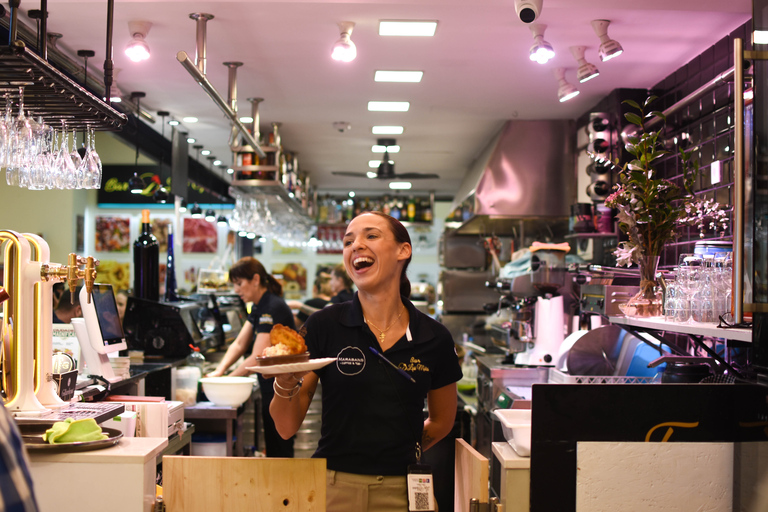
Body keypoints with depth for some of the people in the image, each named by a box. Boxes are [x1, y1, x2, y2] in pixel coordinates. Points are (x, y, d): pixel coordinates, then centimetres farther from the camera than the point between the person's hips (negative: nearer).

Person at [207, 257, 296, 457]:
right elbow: (239, 344, 11)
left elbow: (257, 359, -23)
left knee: (279, 453, -4)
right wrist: (219, 370, -2)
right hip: (271, 387, 10)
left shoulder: (273, 309, -20)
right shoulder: (258, 308, 11)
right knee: (274, 450, 14)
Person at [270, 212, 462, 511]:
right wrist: (285, 385, -23)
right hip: (333, 488, -1)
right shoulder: (324, 326, -6)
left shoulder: (434, 339, -2)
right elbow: (286, 428, -5)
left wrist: (401, 452, 4)